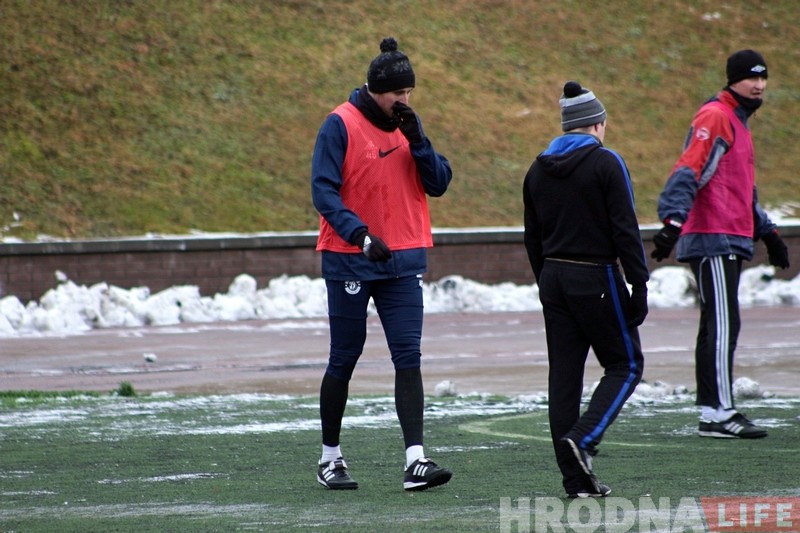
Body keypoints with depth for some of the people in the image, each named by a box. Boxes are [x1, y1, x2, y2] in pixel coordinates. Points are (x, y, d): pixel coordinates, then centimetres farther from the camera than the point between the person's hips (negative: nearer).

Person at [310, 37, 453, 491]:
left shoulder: (410, 125, 8)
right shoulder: (341, 125, -9)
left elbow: (439, 184, 5)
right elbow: (323, 191, -14)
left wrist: (418, 142, -11)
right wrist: (361, 235, -26)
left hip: (404, 260, 4)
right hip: (349, 260, -4)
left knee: (408, 357, -6)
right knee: (345, 359, 5)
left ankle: (416, 461, -11)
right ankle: (331, 458, 18)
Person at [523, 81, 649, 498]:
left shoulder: (538, 170, 11)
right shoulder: (605, 163, -9)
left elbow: (533, 239, 15)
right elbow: (625, 231, -13)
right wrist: (639, 286, -10)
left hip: (554, 280, 6)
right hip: (596, 279, -6)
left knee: (564, 376, 5)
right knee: (624, 365, 5)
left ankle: (576, 479, 4)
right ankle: (583, 438, -16)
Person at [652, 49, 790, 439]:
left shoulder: (737, 122, 22)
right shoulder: (715, 117, -9)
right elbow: (687, 172, -21)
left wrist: (767, 231, 34)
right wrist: (673, 219, -33)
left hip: (731, 242, 10)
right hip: (712, 240, -10)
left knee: (718, 328, 10)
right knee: (723, 325, -13)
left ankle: (712, 411, 12)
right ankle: (719, 412, -14)